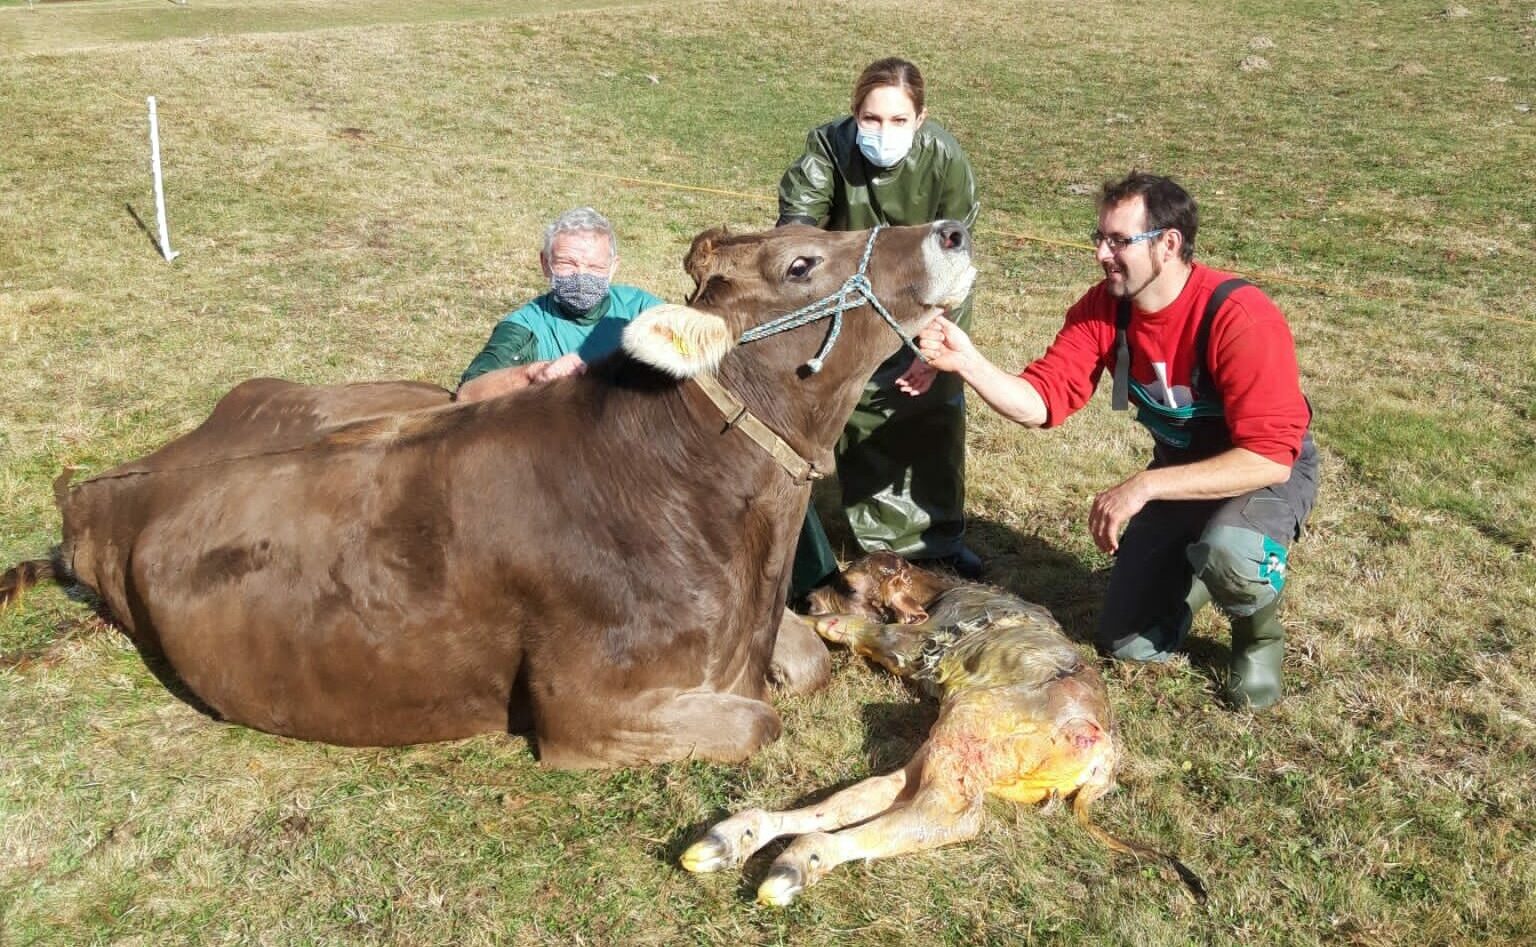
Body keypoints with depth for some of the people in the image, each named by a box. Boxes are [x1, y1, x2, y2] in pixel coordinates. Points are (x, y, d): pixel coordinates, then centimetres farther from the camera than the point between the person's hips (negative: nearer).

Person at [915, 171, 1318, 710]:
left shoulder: (1239, 318, -33)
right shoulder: (1104, 309, -15)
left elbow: (1269, 457, -36)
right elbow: (1040, 403, -18)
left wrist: (1144, 486, -40)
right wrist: (966, 361, -36)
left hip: (1272, 472, -5)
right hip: (1181, 472, 5)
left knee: (1228, 553, -40)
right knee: (1126, 642, 3)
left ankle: (1259, 630, -3)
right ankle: (1199, 561, 31)